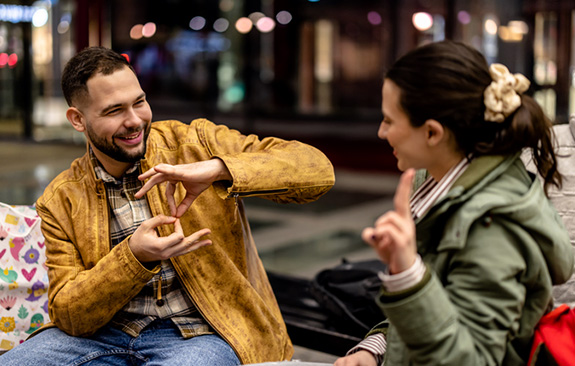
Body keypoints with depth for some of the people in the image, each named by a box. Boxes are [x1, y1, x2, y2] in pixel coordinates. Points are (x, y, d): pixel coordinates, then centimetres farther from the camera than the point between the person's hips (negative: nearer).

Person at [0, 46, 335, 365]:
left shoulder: (197, 142, 1)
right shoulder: (60, 201, 5)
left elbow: (318, 170, -8)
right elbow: (67, 316, -1)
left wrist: (216, 168, -23)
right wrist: (134, 257, -19)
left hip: (201, 334, -1)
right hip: (106, 332, 2)